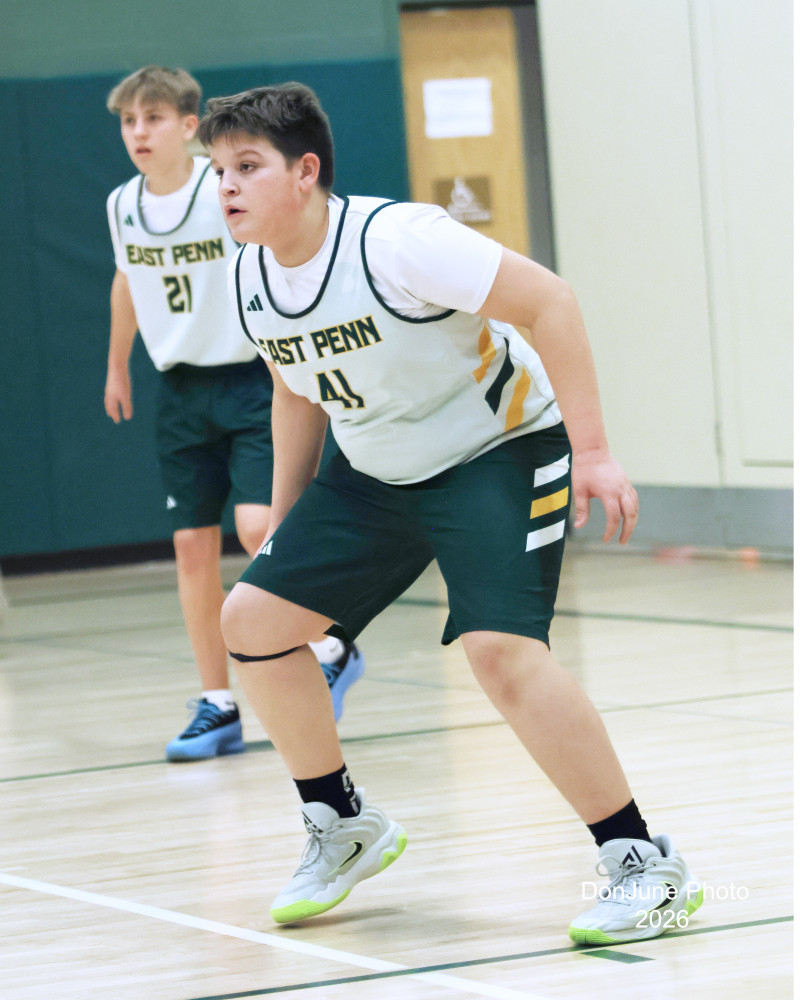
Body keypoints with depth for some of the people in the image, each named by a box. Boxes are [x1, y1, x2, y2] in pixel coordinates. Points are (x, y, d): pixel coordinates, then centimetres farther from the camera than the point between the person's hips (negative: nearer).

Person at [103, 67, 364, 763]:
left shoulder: (226, 193, -16)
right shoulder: (123, 206, 2)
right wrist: (118, 367, 30)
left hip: (250, 379, -5)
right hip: (180, 390, 5)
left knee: (257, 526, -18)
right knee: (193, 547, 2)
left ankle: (333, 652, 4)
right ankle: (218, 708, 10)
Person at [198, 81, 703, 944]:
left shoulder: (395, 240, -27)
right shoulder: (249, 279, -3)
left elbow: (547, 301, -25)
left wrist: (591, 452, -27)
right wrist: (283, 525, 16)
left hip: (499, 451, -8)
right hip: (374, 474, 8)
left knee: (500, 648, -26)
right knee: (252, 619, 1)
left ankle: (644, 866, -16)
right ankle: (344, 826, 20)